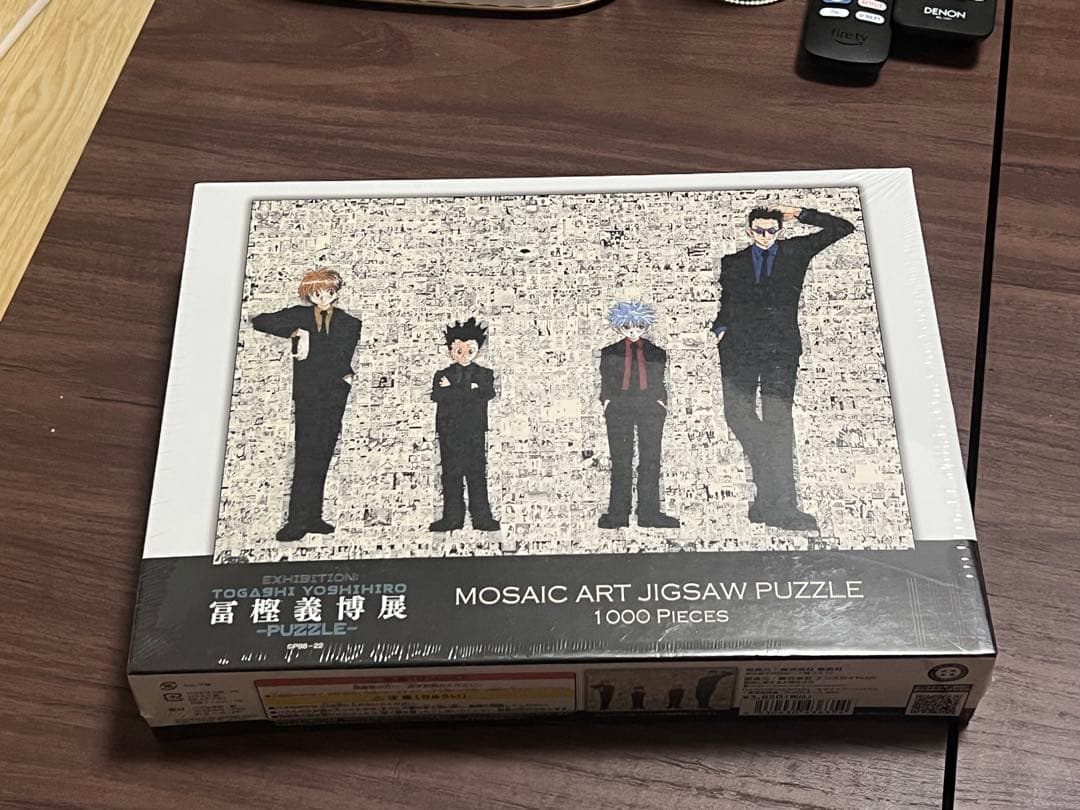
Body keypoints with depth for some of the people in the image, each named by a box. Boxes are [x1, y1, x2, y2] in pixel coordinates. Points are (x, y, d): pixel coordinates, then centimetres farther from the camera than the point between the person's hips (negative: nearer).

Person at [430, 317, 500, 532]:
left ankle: (482, 517, 3)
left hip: (475, 432, -1)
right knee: (451, 475, 4)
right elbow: (437, 396, -10)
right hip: (449, 432, 1)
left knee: (477, 474, 0)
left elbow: (488, 393, -13)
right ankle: (452, 517, 9)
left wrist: (452, 390, -14)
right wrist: (470, 390, -14)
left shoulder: (484, 374, 8)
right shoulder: (442, 375, 9)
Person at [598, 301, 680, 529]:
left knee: (651, 459, -2)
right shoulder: (610, 352, 15)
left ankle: (649, 512, 2)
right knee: (620, 460, -2)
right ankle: (618, 513, 1)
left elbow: (660, 382, 13)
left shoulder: (656, 352, 16)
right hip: (619, 408, -1)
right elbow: (606, 381, 10)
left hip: (651, 408, 1)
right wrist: (607, 400, -3)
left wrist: (661, 402, 0)